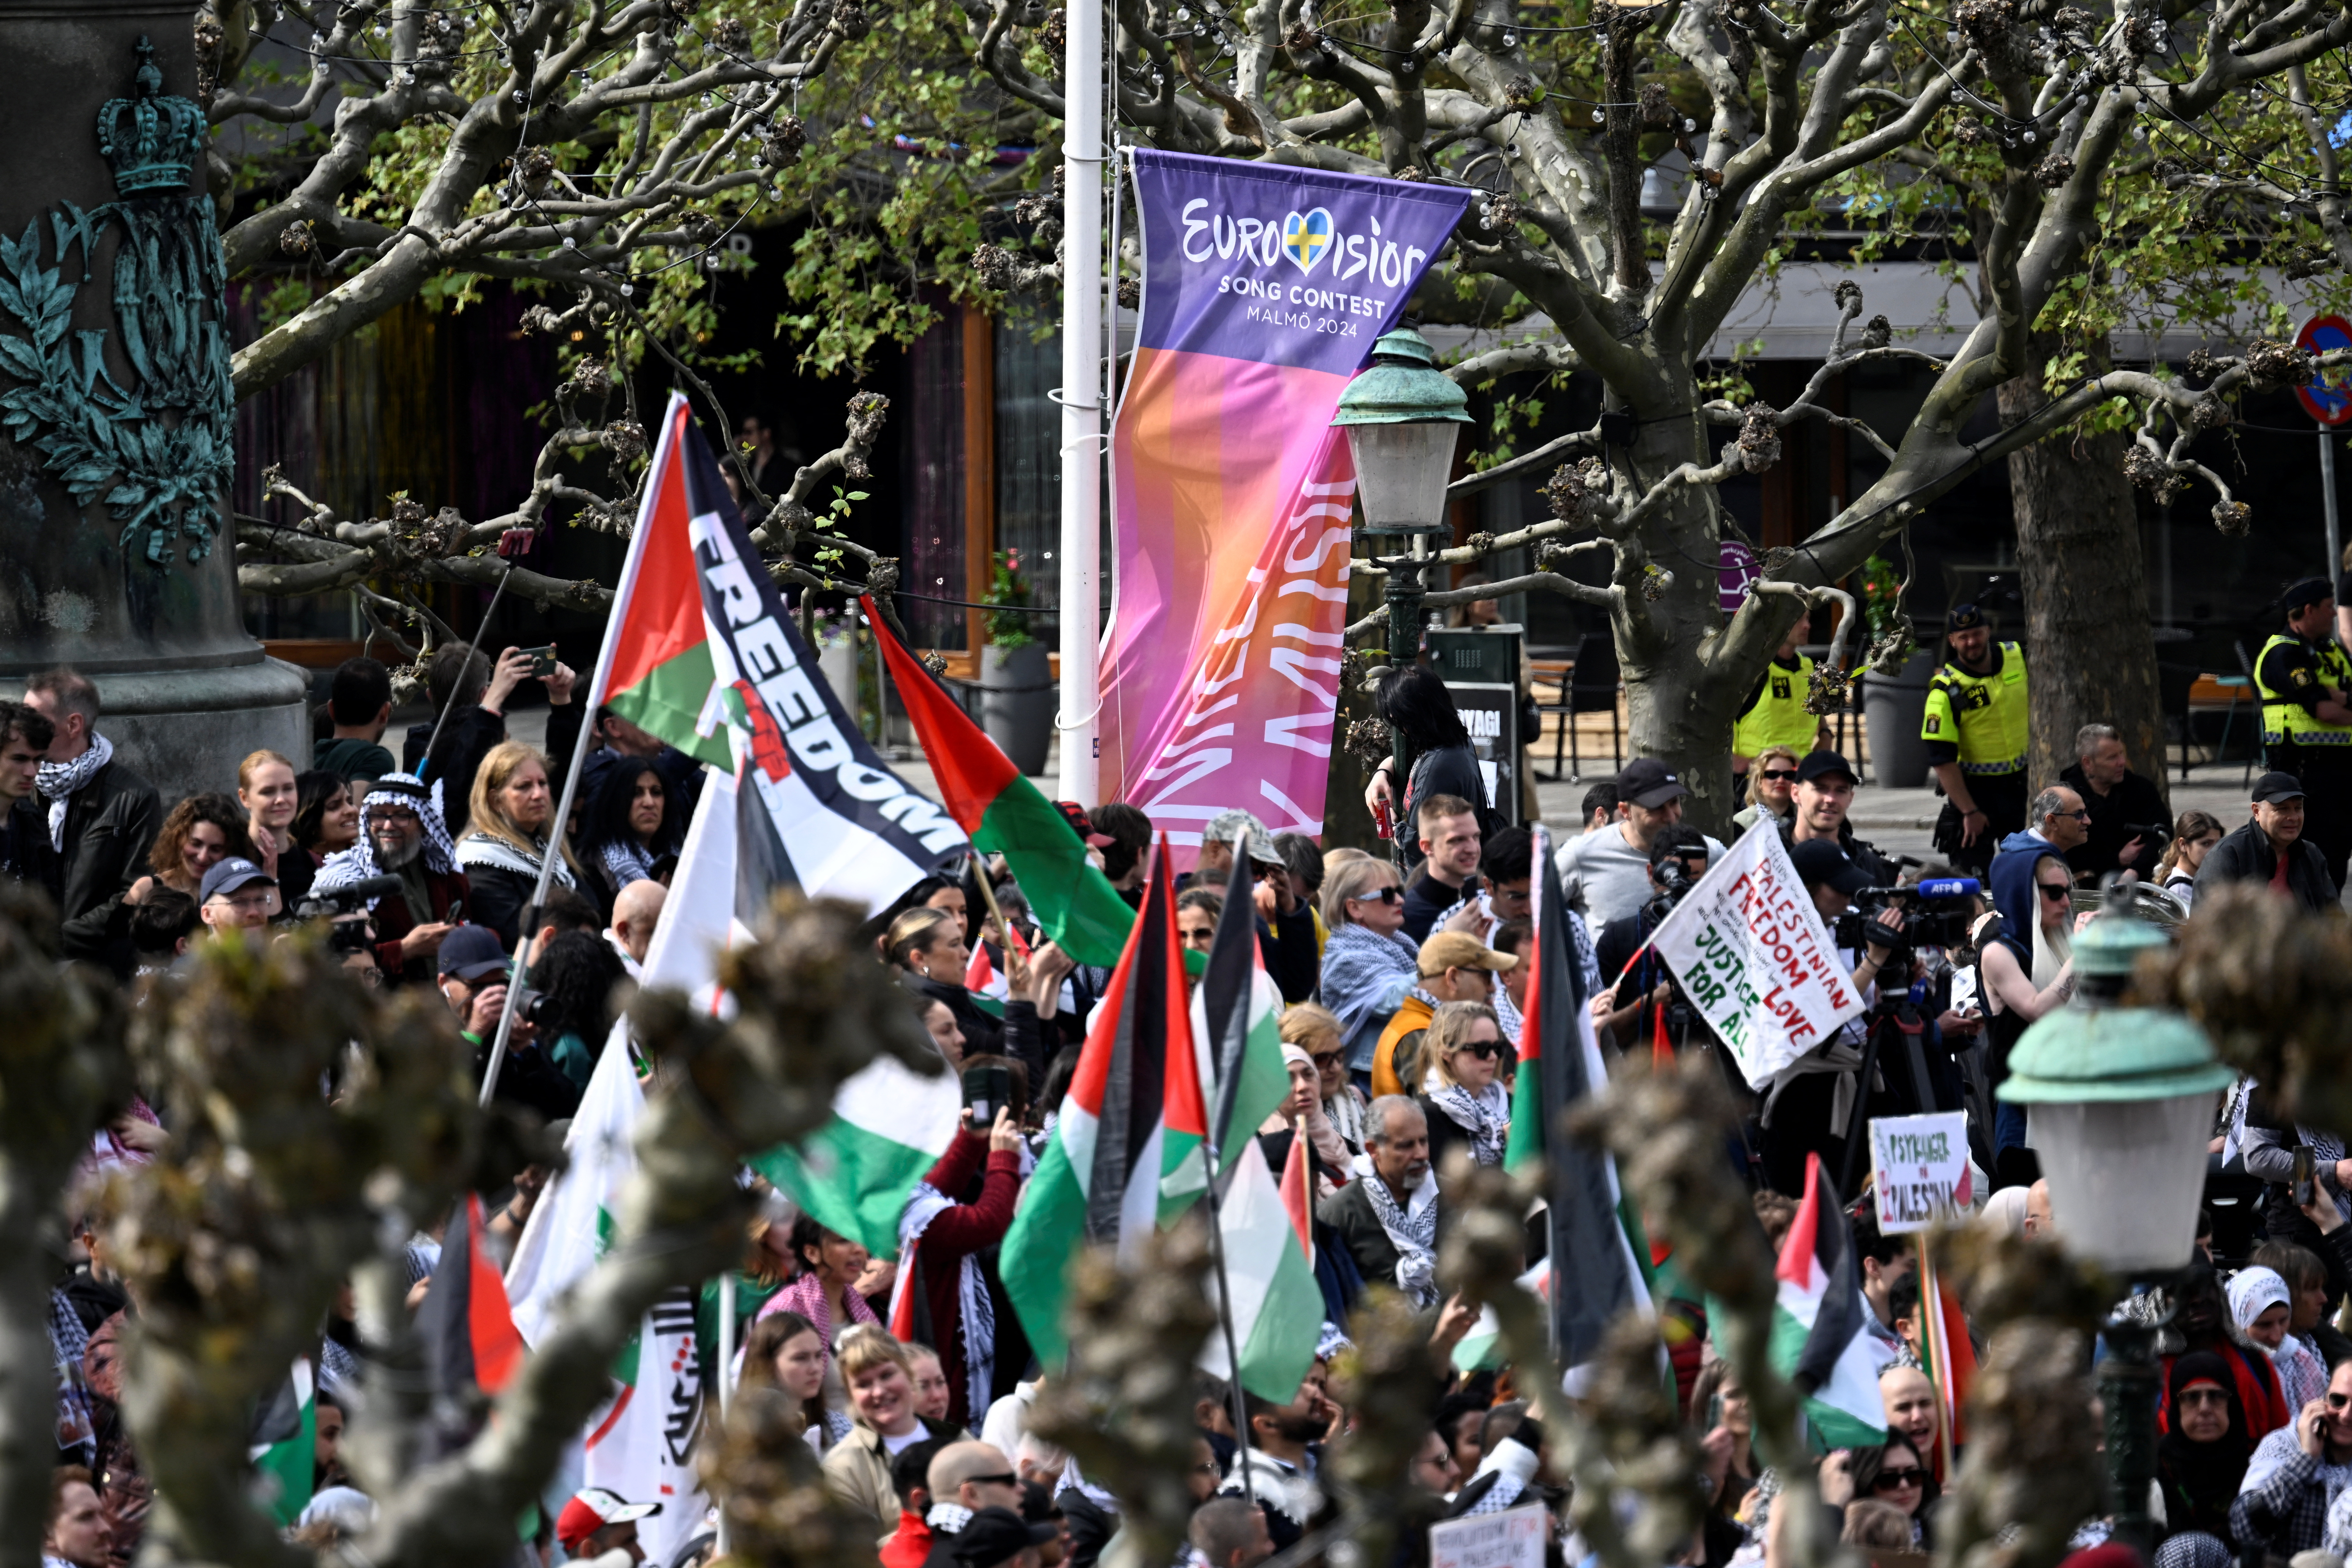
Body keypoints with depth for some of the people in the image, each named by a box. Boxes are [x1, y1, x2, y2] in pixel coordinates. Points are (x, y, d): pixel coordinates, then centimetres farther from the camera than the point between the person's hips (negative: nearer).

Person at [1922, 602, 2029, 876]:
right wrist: (1969, 811, -19)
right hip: (1974, 789, -5)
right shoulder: (1945, 691, -17)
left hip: (2021, 783, 5)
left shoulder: (2018, 658, -3)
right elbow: (1941, 759, -18)